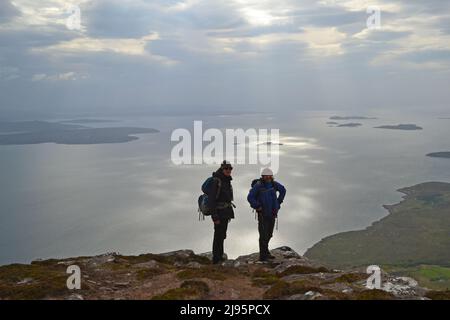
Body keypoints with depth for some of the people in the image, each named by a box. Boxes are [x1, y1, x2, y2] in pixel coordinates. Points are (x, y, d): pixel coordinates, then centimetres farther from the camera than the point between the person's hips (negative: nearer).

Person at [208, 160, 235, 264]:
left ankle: (220, 256, 27)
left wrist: (229, 214, 20)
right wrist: (215, 217, -25)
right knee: (218, 236, -3)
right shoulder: (216, 181, -19)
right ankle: (216, 259, 5)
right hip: (219, 213, -9)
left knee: (222, 235, 16)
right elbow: (212, 199, -22)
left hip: (226, 212, 9)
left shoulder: (227, 181, 10)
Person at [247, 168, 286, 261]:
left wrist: (278, 203, 13)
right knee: (263, 235, -7)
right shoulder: (258, 185, -17)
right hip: (263, 214, -6)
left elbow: (283, 190, 19)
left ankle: (265, 251, 33)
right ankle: (263, 256, 0)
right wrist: (257, 207, -14)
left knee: (269, 234, 16)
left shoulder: (274, 184, 0)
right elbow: (250, 197, -19)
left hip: (272, 213, 6)